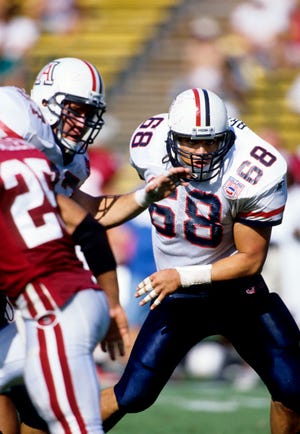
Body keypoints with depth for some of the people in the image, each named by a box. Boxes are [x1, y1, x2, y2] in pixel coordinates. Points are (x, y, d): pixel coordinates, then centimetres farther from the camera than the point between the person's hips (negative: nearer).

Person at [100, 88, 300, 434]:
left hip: (237, 288, -1)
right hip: (177, 298, 1)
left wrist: (183, 276, -27)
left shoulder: (255, 174, -26)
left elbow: (251, 260, -20)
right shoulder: (148, 148, -16)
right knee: (132, 395, -8)